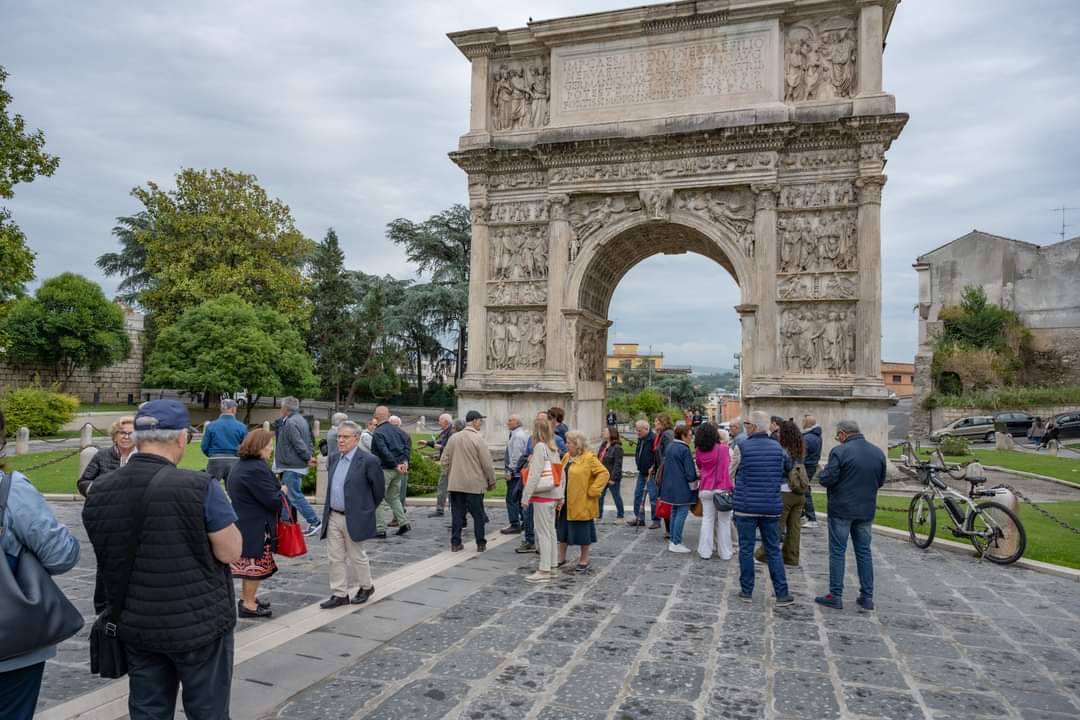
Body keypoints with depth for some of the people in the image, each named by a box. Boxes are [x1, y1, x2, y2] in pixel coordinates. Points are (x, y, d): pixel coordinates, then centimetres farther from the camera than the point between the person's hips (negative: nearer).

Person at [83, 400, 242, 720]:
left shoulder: (98, 493, -1)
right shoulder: (200, 487, -20)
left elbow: (108, 555, 12)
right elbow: (231, 552, -14)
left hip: (134, 626, 6)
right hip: (198, 624, -5)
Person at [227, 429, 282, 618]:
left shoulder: (240, 464, 9)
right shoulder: (256, 469, -24)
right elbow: (273, 501, -24)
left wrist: (277, 490, 8)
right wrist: (283, 492, -2)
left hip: (243, 522, 10)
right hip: (256, 525, -10)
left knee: (249, 563, 20)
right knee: (256, 564, 1)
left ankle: (246, 598, 30)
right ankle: (248, 604, 10)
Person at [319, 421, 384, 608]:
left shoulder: (368, 461, -15)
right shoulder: (334, 458, 7)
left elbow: (379, 489, -6)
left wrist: (367, 510, 4)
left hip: (354, 518, -6)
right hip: (333, 517, 6)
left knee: (357, 556, 9)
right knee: (335, 558, 9)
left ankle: (366, 587, 30)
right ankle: (339, 594, 20)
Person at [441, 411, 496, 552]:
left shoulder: (453, 438, 5)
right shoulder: (478, 439, -11)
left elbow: (445, 460, 9)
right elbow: (487, 463, -11)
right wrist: (491, 481, 1)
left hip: (455, 483, 5)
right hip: (475, 484, -4)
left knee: (457, 514, 10)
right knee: (478, 515, 5)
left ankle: (455, 543, 12)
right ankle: (481, 544, 11)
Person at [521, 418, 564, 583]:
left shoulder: (540, 447, -13)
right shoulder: (554, 448, 11)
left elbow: (535, 474, -18)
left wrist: (525, 497, -14)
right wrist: (561, 497, 17)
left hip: (542, 495, -8)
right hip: (553, 495, 8)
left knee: (543, 533, -4)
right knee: (551, 531, 14)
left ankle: (544, 570, 0)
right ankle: (552, 566, 22)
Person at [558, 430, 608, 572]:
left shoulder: (589, 458, -15)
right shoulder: (566, 457, 9)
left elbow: (604, 473, -18)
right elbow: (561, 474, 19)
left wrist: (592, 491, -18)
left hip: (581, 503, -7)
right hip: (565, 502, 7)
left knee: (582, 532, 5)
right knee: (563, 529, 15)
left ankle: (584, 560, 21)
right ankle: (561, 558, 29)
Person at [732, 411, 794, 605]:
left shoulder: (742, 447, -11)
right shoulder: (777, 447, 1)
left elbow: (732, 473, -3)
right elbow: (784, 472, 9)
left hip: (746, 505, -3)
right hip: (771, 507, 3)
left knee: (746, 549, 7)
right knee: (773, 550, 11)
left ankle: (746, 591, 13)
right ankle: (782, 593, 12)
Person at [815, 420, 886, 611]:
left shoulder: (839, 452, -15)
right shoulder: (878, 452, 5)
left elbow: (826, 480, -18)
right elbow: (881, 481, 13)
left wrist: (824, 471, 3)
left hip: (841, 509, -5)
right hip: (867, 510, 5)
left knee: (837, 552, 3)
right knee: (864, 552, 13)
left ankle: (835, 596, 6)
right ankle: (867, 597, 17)